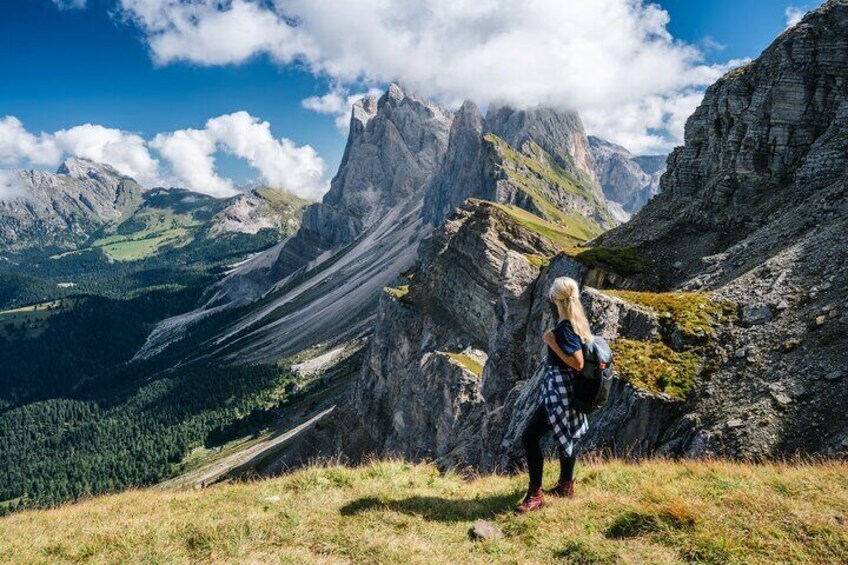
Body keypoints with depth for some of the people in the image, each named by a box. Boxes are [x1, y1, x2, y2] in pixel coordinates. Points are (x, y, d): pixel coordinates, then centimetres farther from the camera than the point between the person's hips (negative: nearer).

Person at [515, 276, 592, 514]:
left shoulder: (564, 328, -23)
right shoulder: (576, 322, 5)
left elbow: (578, 363, -26)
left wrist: (552, 343, -23)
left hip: (560, 390, -10)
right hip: (567, 388, 11)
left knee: (530, 437, -10)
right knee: (567, 436, 22)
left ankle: (535, 495, -4)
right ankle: (565, 486, 38)